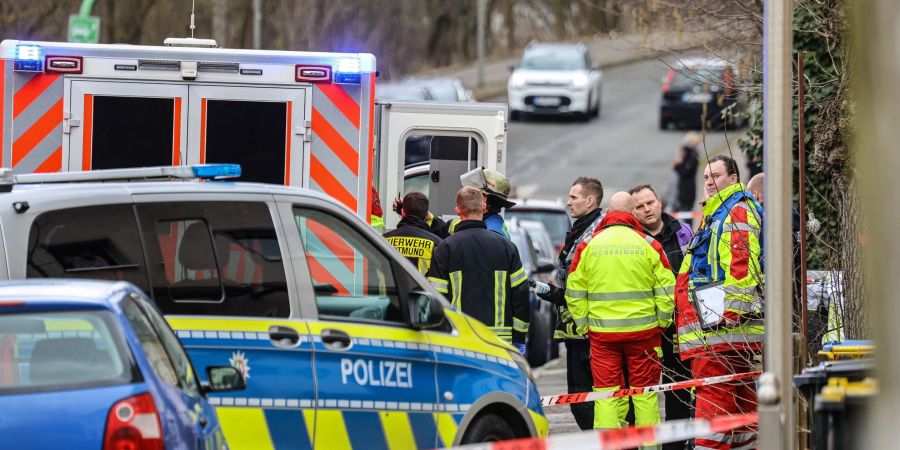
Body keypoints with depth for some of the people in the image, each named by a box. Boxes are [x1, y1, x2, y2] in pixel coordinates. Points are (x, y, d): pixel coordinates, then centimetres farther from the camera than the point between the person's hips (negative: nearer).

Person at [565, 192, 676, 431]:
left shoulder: (588, 246, 1)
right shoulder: (648, 245, -1)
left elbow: (574, 291, 4)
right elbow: (666, 287, 0)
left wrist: (583, 324, 12)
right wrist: (663, 321, 11)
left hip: (602, 331, 0)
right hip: (642, 329, 0)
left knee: (606, 392, 3)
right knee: (645, 393, 8)